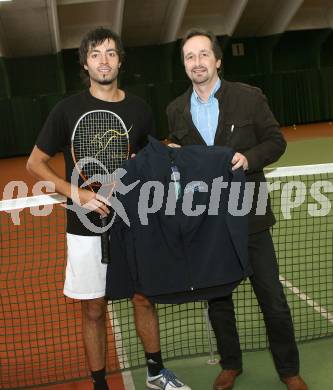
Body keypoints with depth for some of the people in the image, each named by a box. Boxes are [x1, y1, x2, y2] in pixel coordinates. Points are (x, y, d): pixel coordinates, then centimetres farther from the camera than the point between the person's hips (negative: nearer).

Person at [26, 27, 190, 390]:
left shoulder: (139, 109, 3)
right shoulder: (68, 109, -5)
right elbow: (35, 163, 0)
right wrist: (78, 193, -14)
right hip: (87, 227, -2)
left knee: (144, 298, 14)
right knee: (93, 310, 8)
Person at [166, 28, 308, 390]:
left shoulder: (249, 97, -4)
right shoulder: (176, 110, 6)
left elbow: (275, 140, -1)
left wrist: (249, 158, -20)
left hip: (249, 216, -2)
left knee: (273, 298, 7)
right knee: (216, 296, 15)